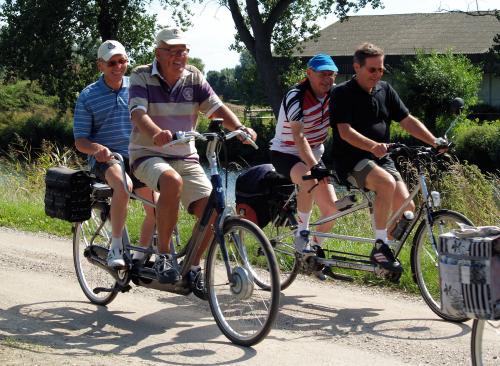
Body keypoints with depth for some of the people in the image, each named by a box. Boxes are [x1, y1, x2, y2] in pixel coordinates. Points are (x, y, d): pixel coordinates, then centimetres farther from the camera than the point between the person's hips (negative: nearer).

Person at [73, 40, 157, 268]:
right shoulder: (88, 96, -1)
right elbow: (80, 141, -2)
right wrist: (97, 148, -25)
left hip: (136, 155, 4)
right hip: (105, 158, -4)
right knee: (123, 185, -36)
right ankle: (116, 248, -28)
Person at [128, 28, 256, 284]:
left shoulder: (193, 77, 4)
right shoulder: (142, 77, -7)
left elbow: (216, 108, -5)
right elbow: (138, 113, -22)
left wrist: (239, 128, -25)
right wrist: (156, 133, -44)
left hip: (185, 157, 5)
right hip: (148, 155, -4)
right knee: (172, 181, -37)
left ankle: (193, 267, 10)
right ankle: (163, 255, -23)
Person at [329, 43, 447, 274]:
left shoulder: (385, 90, 13)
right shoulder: (342, 94, -5)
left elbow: (407, 121, 11)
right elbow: (345, 131, -17)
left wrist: (433, 141, -5)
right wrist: (372, 146, -34)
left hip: (381, 159, 6)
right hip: (352, 161, -6)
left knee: (406, 207, -14)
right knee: (387, 183, -35)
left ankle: (390, 247, 10)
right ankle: (380, 247, -24)